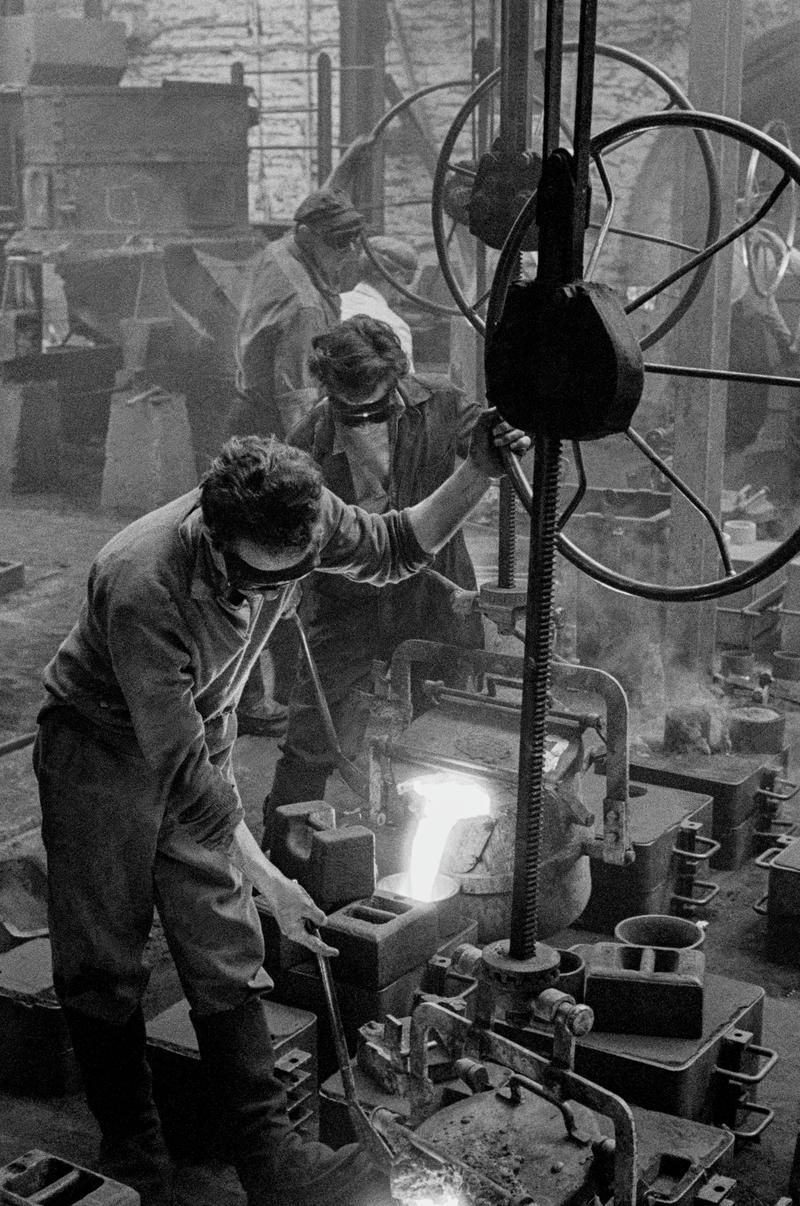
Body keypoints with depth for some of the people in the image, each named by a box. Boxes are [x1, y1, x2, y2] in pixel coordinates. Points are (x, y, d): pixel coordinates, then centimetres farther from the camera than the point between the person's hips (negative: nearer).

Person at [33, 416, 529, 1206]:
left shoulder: (300, 519, -20)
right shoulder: (143, 587, -37)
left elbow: (392, 550, 1)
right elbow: (179, 763, -33)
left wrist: (477, 475, -14)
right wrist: (266, 878, -30)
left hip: (199, 743, 5)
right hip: (102, 748, -4)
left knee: (226, 958, -1)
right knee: (102, 968, 1)